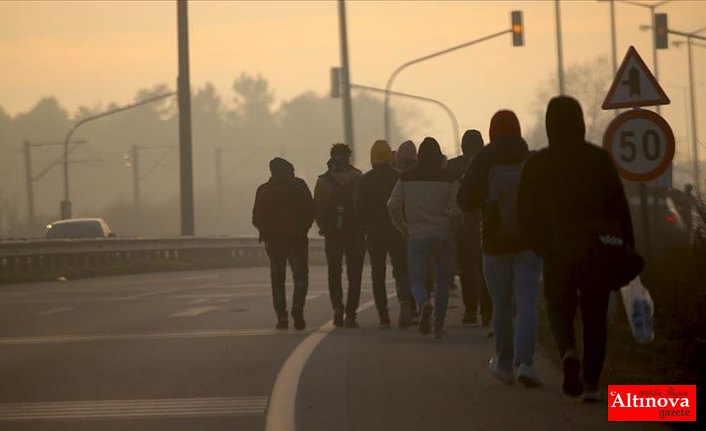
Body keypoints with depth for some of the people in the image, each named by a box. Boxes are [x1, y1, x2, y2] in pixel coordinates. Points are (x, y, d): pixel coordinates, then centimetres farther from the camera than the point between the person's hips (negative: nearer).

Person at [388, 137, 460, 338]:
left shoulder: (407, 177, 0)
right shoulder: (447, 178, -3)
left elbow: (393, 205, -2)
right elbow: (456, 208, -7)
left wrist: (402, 227, 11)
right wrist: (450, 227, 10)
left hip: (417, 236, 0)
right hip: (443, 236, 0)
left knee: (417, 279, 4)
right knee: (443, 280, 14)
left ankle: (424, 303, -30)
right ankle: (439, 326, 13)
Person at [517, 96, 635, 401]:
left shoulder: (537, 164, -3)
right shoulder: (599, 159, -3)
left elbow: (525, 211, 1)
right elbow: (618, 205, -4)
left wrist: (541, 245, 15)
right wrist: (626, 248, 2)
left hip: (557, 251, 0)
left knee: (560, 308, 14)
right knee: (594, 316, 11)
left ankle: (568, 353, -17)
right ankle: (591, 382, 4)